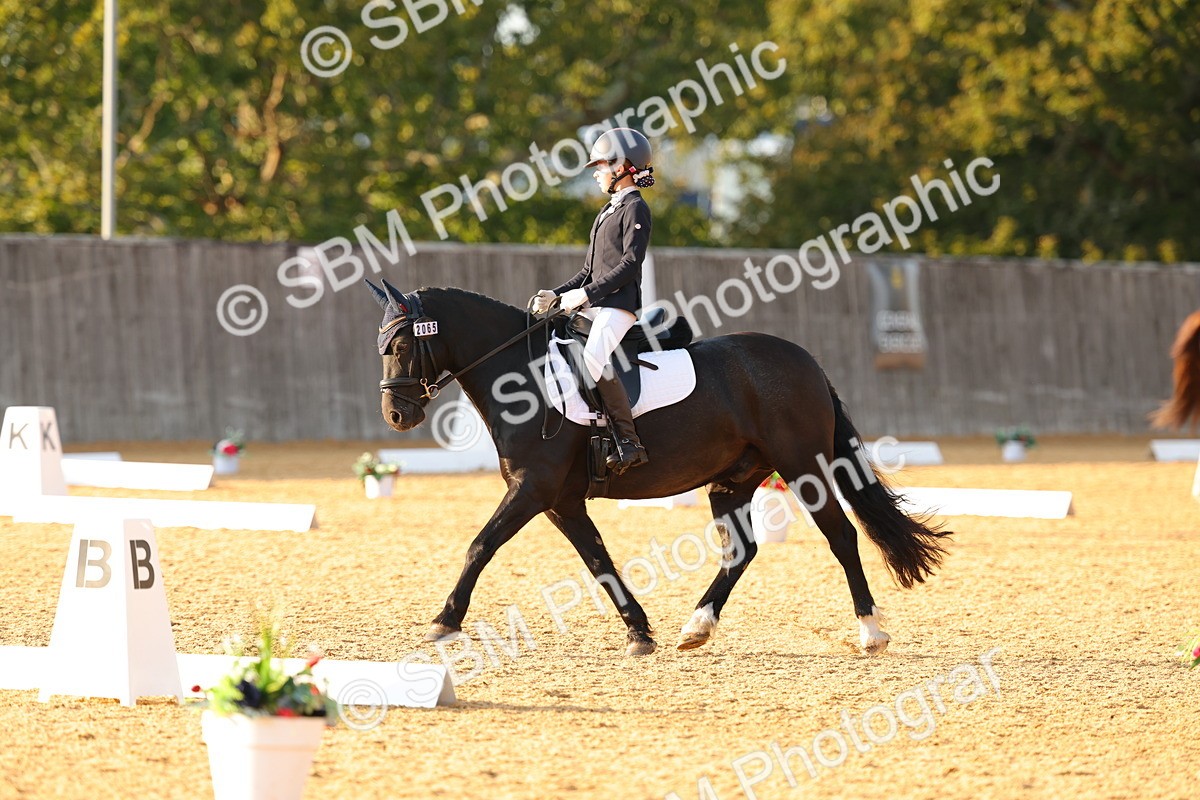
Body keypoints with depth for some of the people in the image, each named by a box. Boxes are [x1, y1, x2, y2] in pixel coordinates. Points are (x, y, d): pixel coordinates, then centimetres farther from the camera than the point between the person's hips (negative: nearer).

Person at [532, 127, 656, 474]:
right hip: (594, 307, 11)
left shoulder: (635, 208, -5)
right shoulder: (607, 213, 24)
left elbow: (631, 263, -16)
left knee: (594, 359, -32)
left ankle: (629, 442, -34)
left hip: (618, 305, -11)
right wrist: (557, 294, 10)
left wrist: (587, 293, -20)